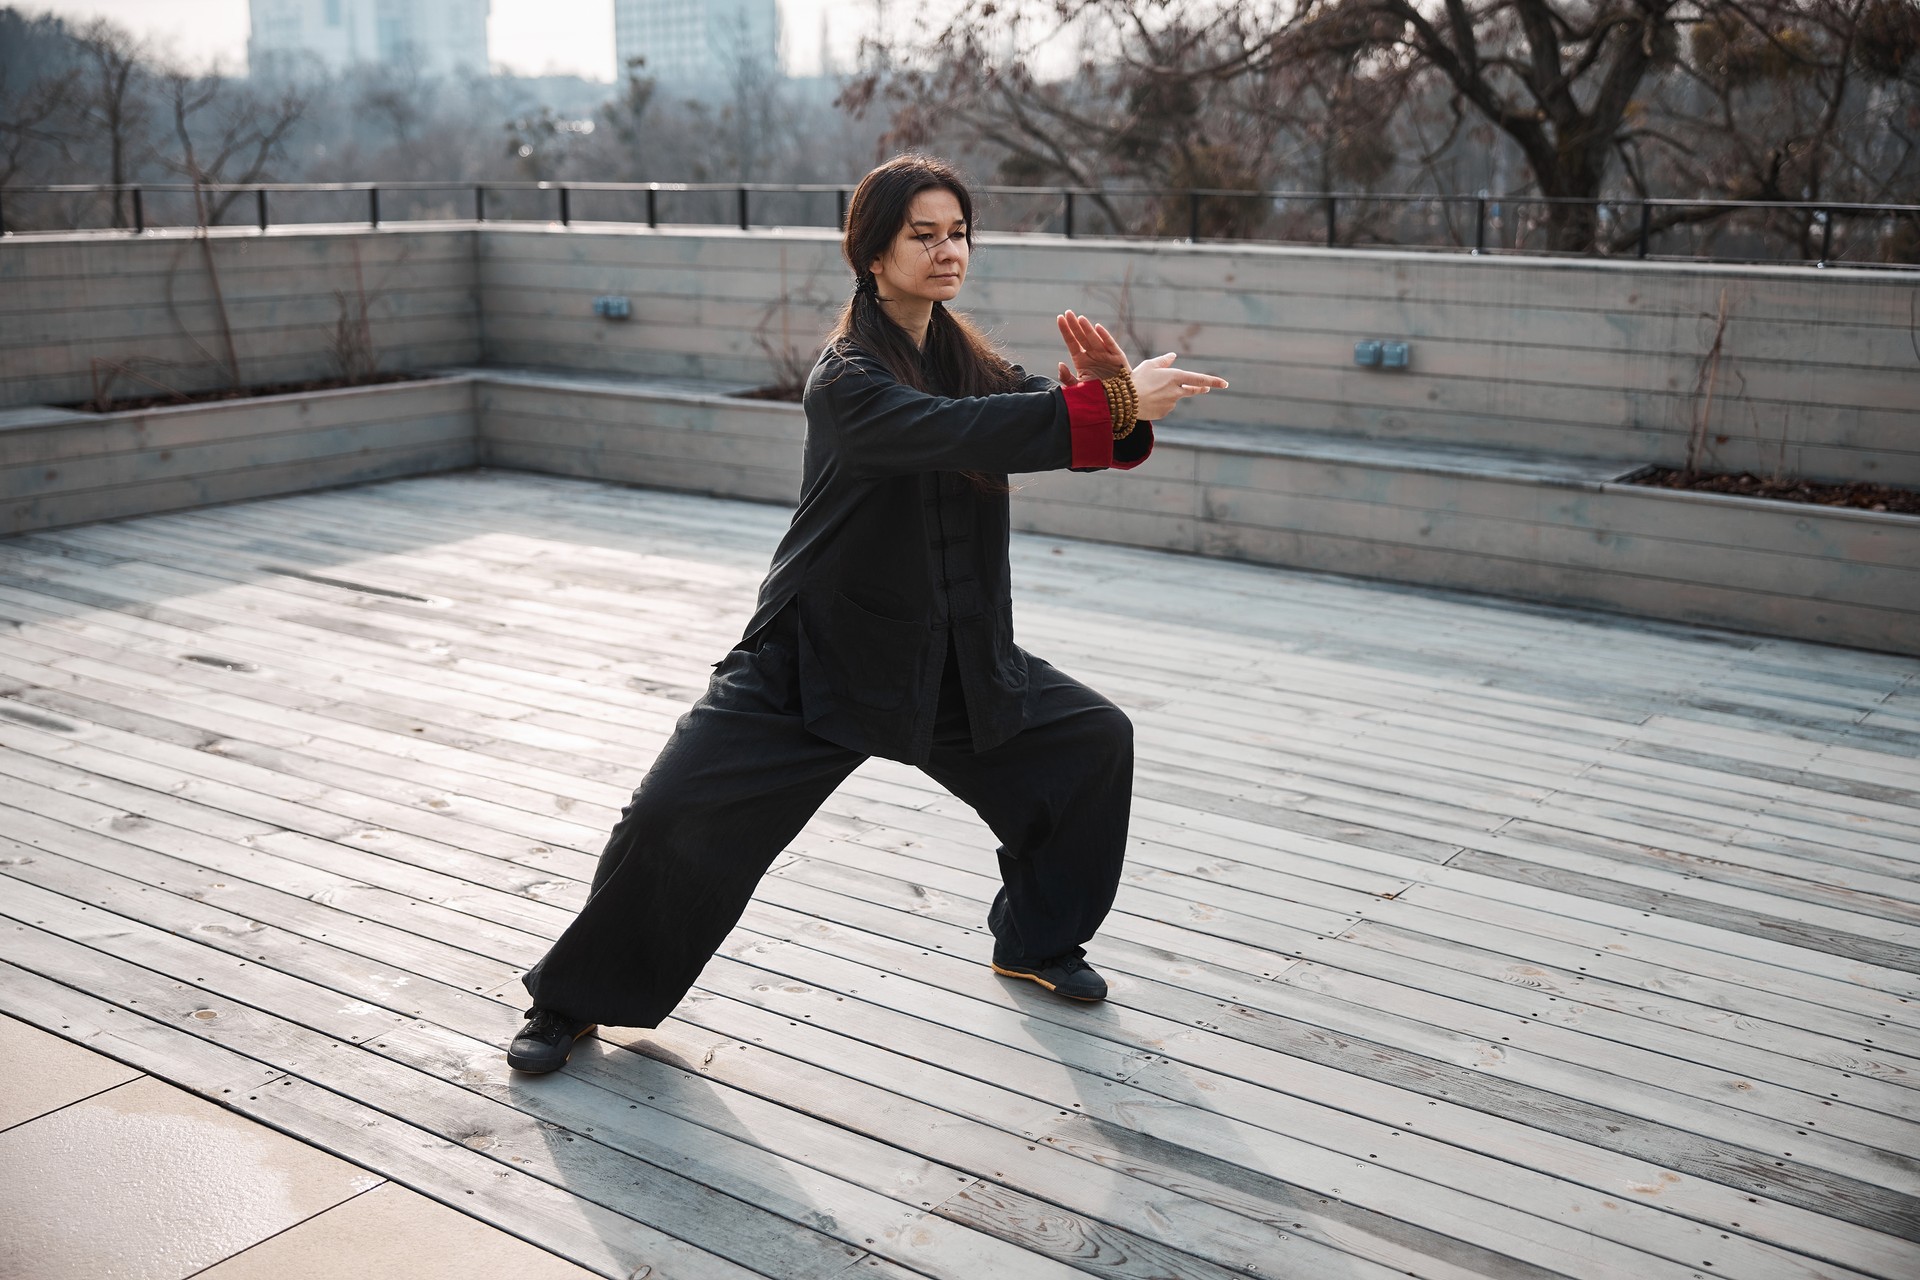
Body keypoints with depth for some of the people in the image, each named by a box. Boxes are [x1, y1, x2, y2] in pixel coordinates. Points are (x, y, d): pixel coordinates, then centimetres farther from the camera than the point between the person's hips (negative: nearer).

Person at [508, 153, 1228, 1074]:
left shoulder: (964, 359, 4)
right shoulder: (848, 379, -19)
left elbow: (1055, 423, -3)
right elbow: (953, 433, -37)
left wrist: (1106, 387, -27)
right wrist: (1111, 401, -42)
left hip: (950, 655, 7)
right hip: (815, 658, -7)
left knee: (1094, 740, 7)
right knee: (675, 815, -14)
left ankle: (1038, 941, 27)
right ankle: (573, 997, 11)